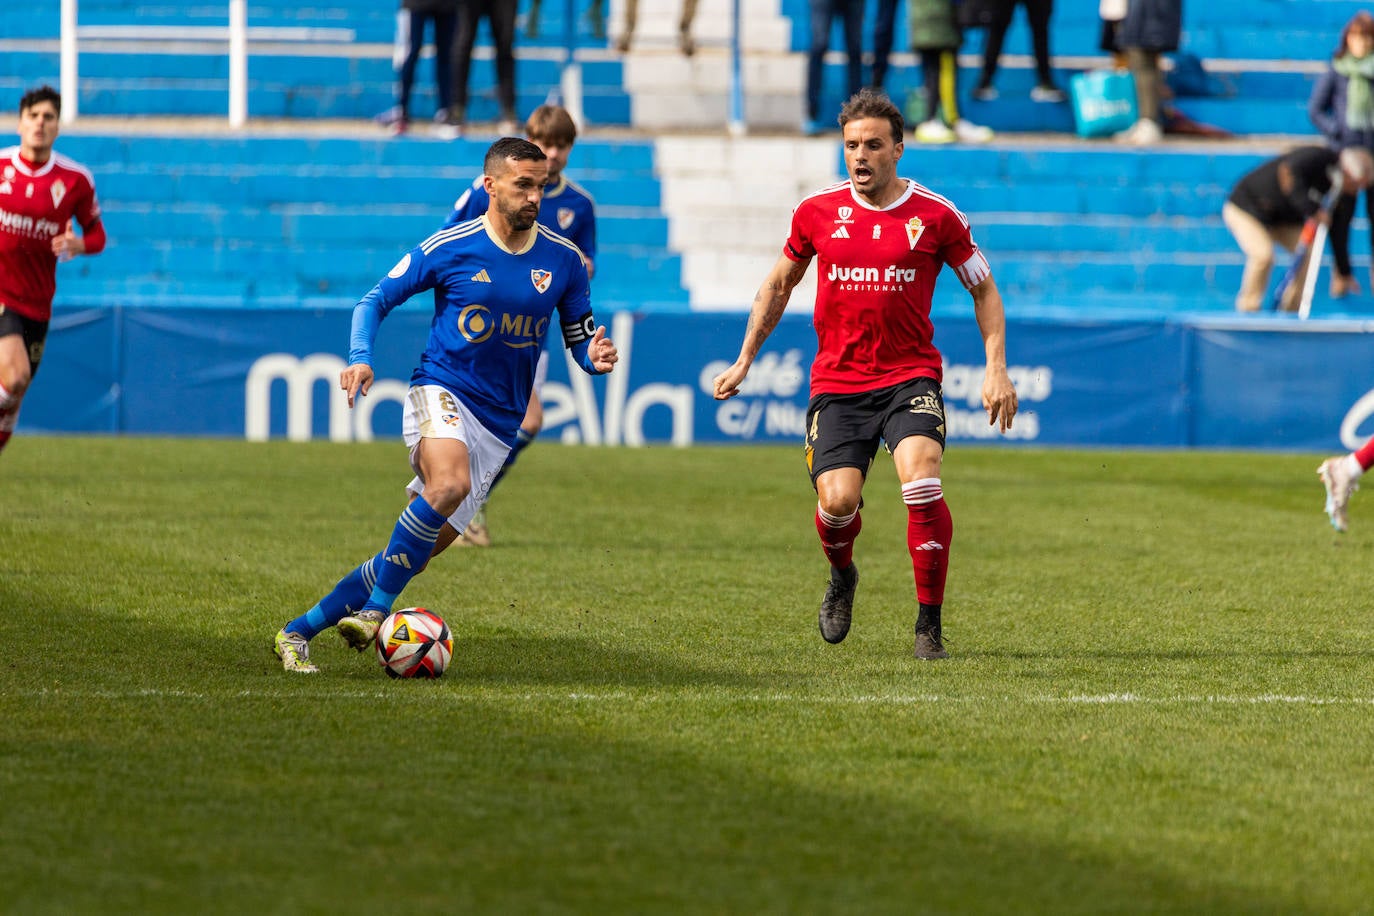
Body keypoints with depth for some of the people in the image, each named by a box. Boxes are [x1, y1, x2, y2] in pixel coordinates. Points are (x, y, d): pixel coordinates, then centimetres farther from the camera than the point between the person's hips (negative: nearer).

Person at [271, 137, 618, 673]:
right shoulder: (449, 248, -4)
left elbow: (580, 337, 14)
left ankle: (299, 633, 11)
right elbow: (375, 301, 4)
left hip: (499, 424, 4)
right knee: (449, 484, -36)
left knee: (424, 548, 0)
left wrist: (595, 357, -10)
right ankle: (375, 610, -24)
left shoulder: (564, 260, 4)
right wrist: (360, 358, -14)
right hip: (440, 392, -4)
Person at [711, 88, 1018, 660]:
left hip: (910, 376, -2)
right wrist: (744, 361, 18)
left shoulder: (936, 216, -2)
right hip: (836, 382, 2)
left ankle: (929, 625, -10)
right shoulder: (818, 211, 3)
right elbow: (778, 285, 18)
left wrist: (996, 371, -1)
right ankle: (842, 577, 23)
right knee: (837, 501, -14)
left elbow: (984, 290, 8)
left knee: (921, 482, -25)